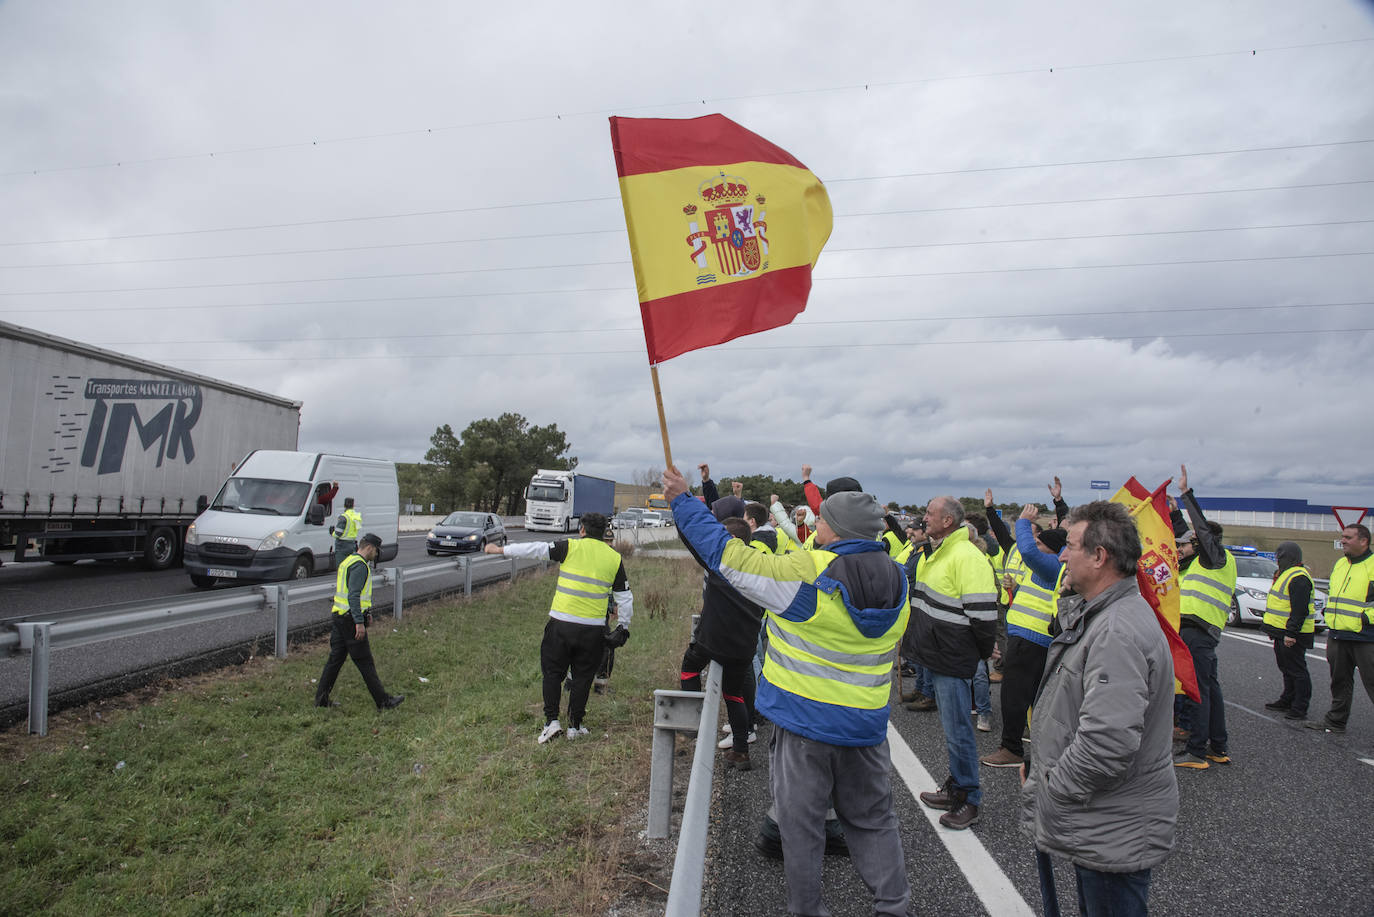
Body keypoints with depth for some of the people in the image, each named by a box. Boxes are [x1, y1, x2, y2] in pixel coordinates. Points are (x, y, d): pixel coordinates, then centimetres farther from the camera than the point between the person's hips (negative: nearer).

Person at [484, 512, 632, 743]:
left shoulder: (570, 547, -2)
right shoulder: (615, 558, 6)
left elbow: (536, 549, -1)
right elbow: (625, 598, 8)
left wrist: (501, 549, 9)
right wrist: (623, 626, 20)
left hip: (561, 623, -2)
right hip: (593, 627, 2)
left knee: (552, 672, 12)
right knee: (583, 676, 14)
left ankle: (551, 720, 7)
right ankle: (575, 726, 19)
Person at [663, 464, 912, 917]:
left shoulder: (803, 573, -22)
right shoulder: (896, 582, -2)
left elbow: (726, 553, -16)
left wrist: (683, 501, -7)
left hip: (804, 719, -5)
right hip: (866, 723, 5)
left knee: (801, 821, 12)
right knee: (872, 820, 21)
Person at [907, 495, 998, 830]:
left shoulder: (967, 557, -20)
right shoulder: (930, 552, 10)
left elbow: (982, 612, -20)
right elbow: (903, 577, 26)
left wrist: (983, 652, -11)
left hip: (954, 659, -9)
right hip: (935, 654, 9)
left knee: (957, 729, 0)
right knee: (951, 725, 19)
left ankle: (970, 800, 13)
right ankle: (956, 787, 32)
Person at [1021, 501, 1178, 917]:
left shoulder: (1119, 633, -28)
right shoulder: (1098, 614, 8)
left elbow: (1108, 743, -34)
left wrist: (1049, 786, -20)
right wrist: (1039, 764, 10)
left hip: (1114, 836, -10)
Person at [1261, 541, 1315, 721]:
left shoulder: (1298, 578, -19)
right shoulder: (1286, 574, 16)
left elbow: (1300, 610, -24)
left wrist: (1291, 633, -26)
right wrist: (1273, 629, 25)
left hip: (1293, 635, -11)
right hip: (1282, 632, 11)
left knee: (1296, 671, -4)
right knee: (1287, 669, 18)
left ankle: (1299, 709, 1)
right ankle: (1287, 701, 29)